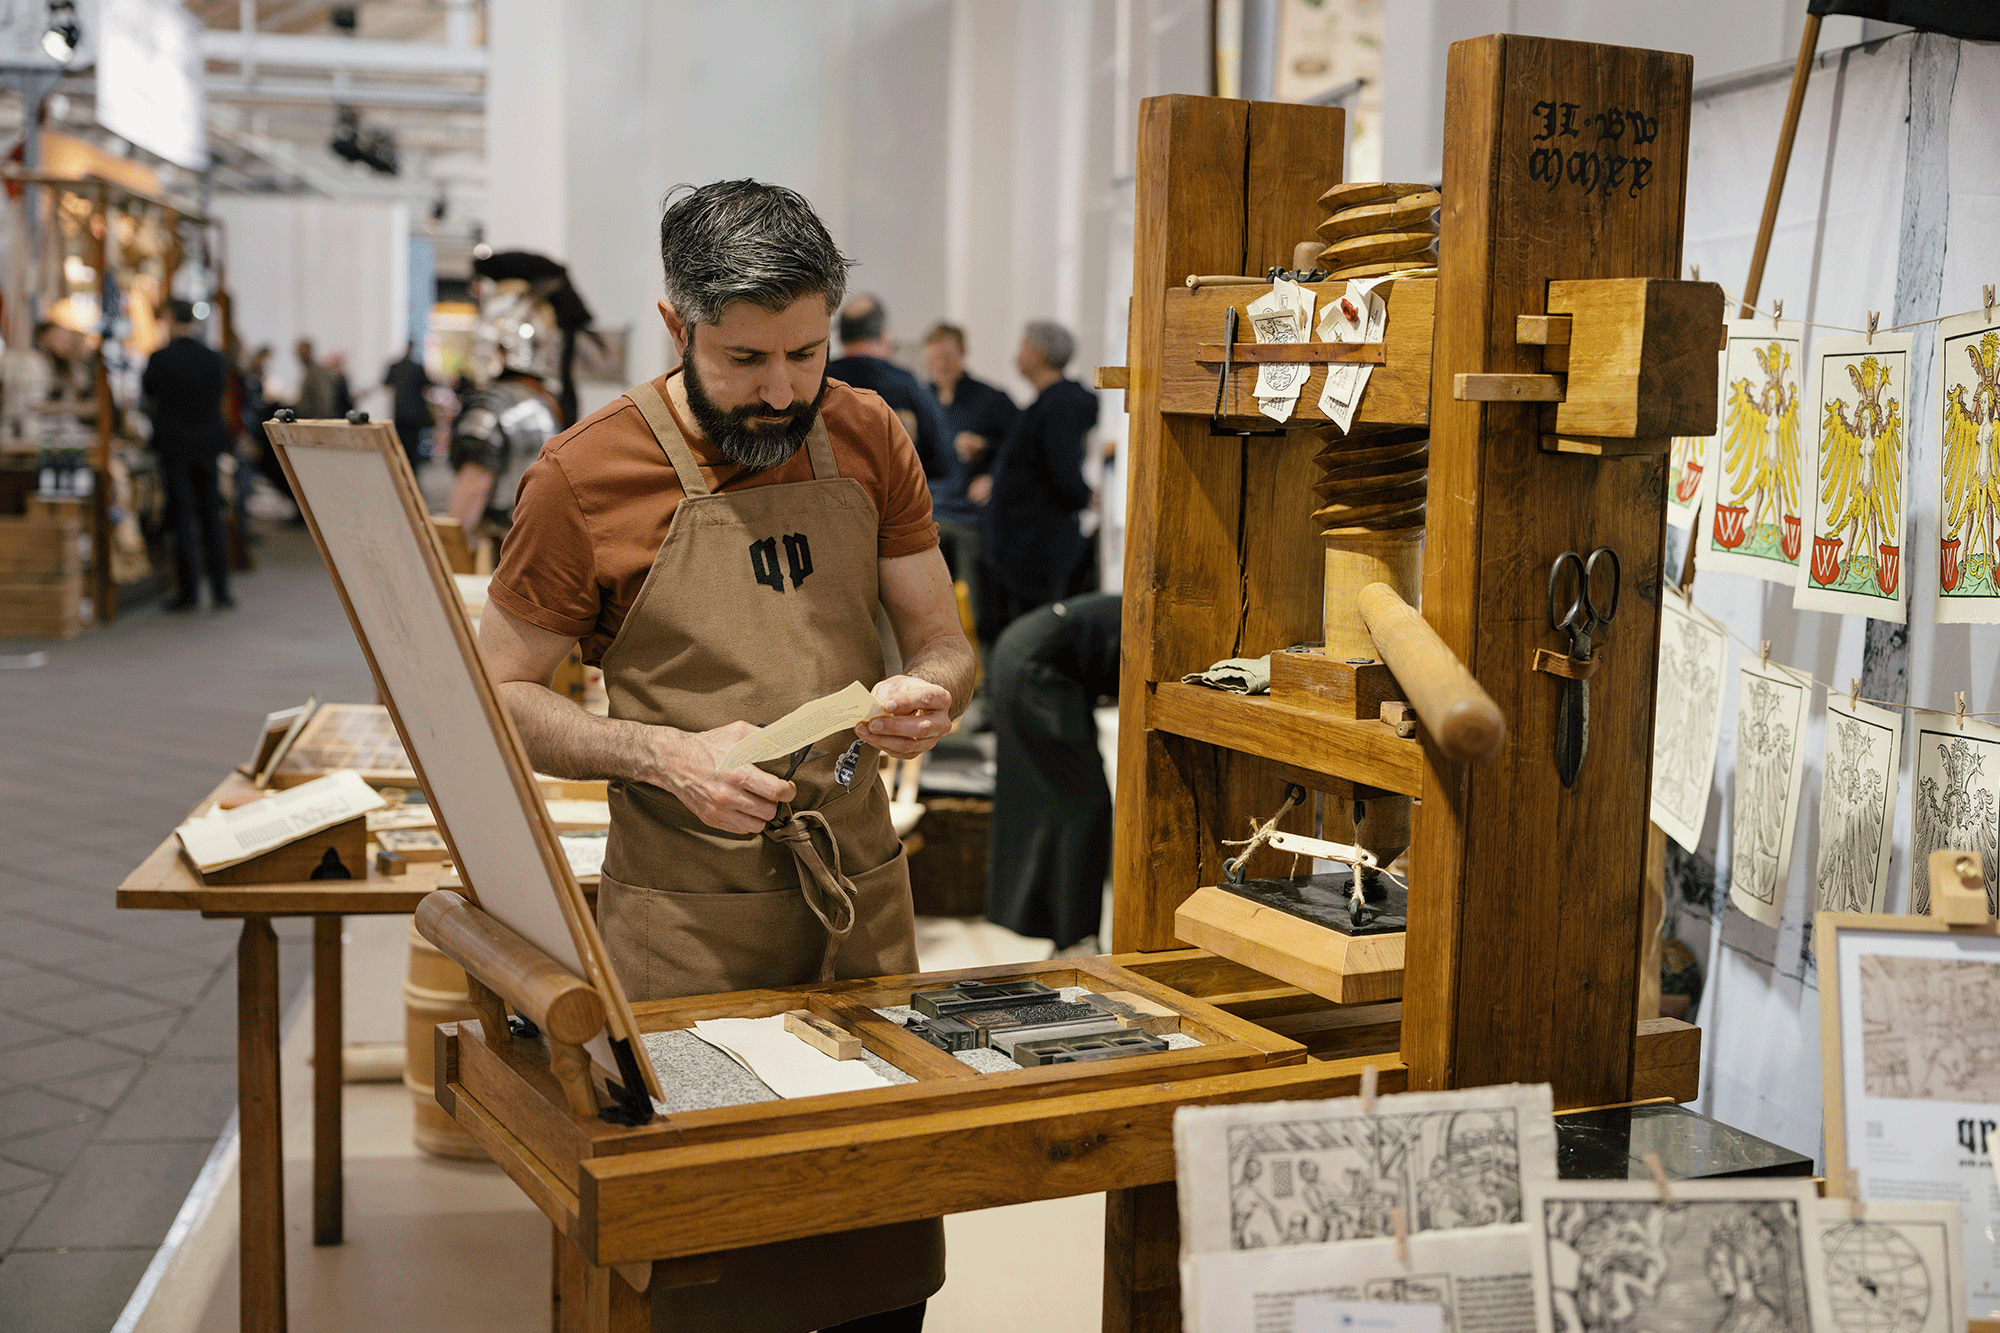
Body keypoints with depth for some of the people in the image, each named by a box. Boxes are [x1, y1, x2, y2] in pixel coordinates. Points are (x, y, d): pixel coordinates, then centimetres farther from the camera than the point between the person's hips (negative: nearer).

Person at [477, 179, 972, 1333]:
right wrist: (666, 754, -18)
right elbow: (502, 697, -3)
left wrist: (926, 695, -13)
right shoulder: (588, 474, -8)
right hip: (688, 922, -3)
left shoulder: (867, 438, 4)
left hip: (865, 893, 4)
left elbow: (947, 647, 11)